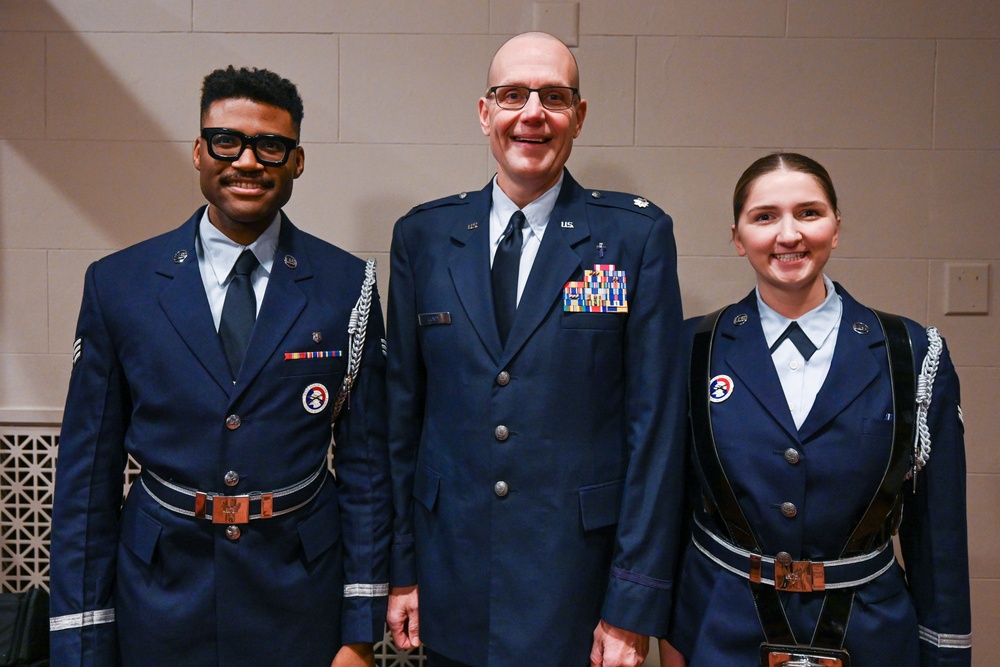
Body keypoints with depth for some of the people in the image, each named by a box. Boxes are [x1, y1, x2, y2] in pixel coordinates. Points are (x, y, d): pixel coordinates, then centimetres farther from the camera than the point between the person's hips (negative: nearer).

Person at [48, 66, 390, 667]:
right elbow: (88, 471, -1)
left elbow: (365, 460, -3)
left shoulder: (347, 285, -5)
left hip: (301, 600, 0)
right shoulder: (116, 284, -3)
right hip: (160, 599, 1)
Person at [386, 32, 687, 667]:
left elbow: (656, 423, -7)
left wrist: (634, 606, -8)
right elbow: (404, 408, 5)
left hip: (577, 581, -2)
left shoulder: (639, 235, -7)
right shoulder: (422, 236, 1)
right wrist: (401, 567, 6)